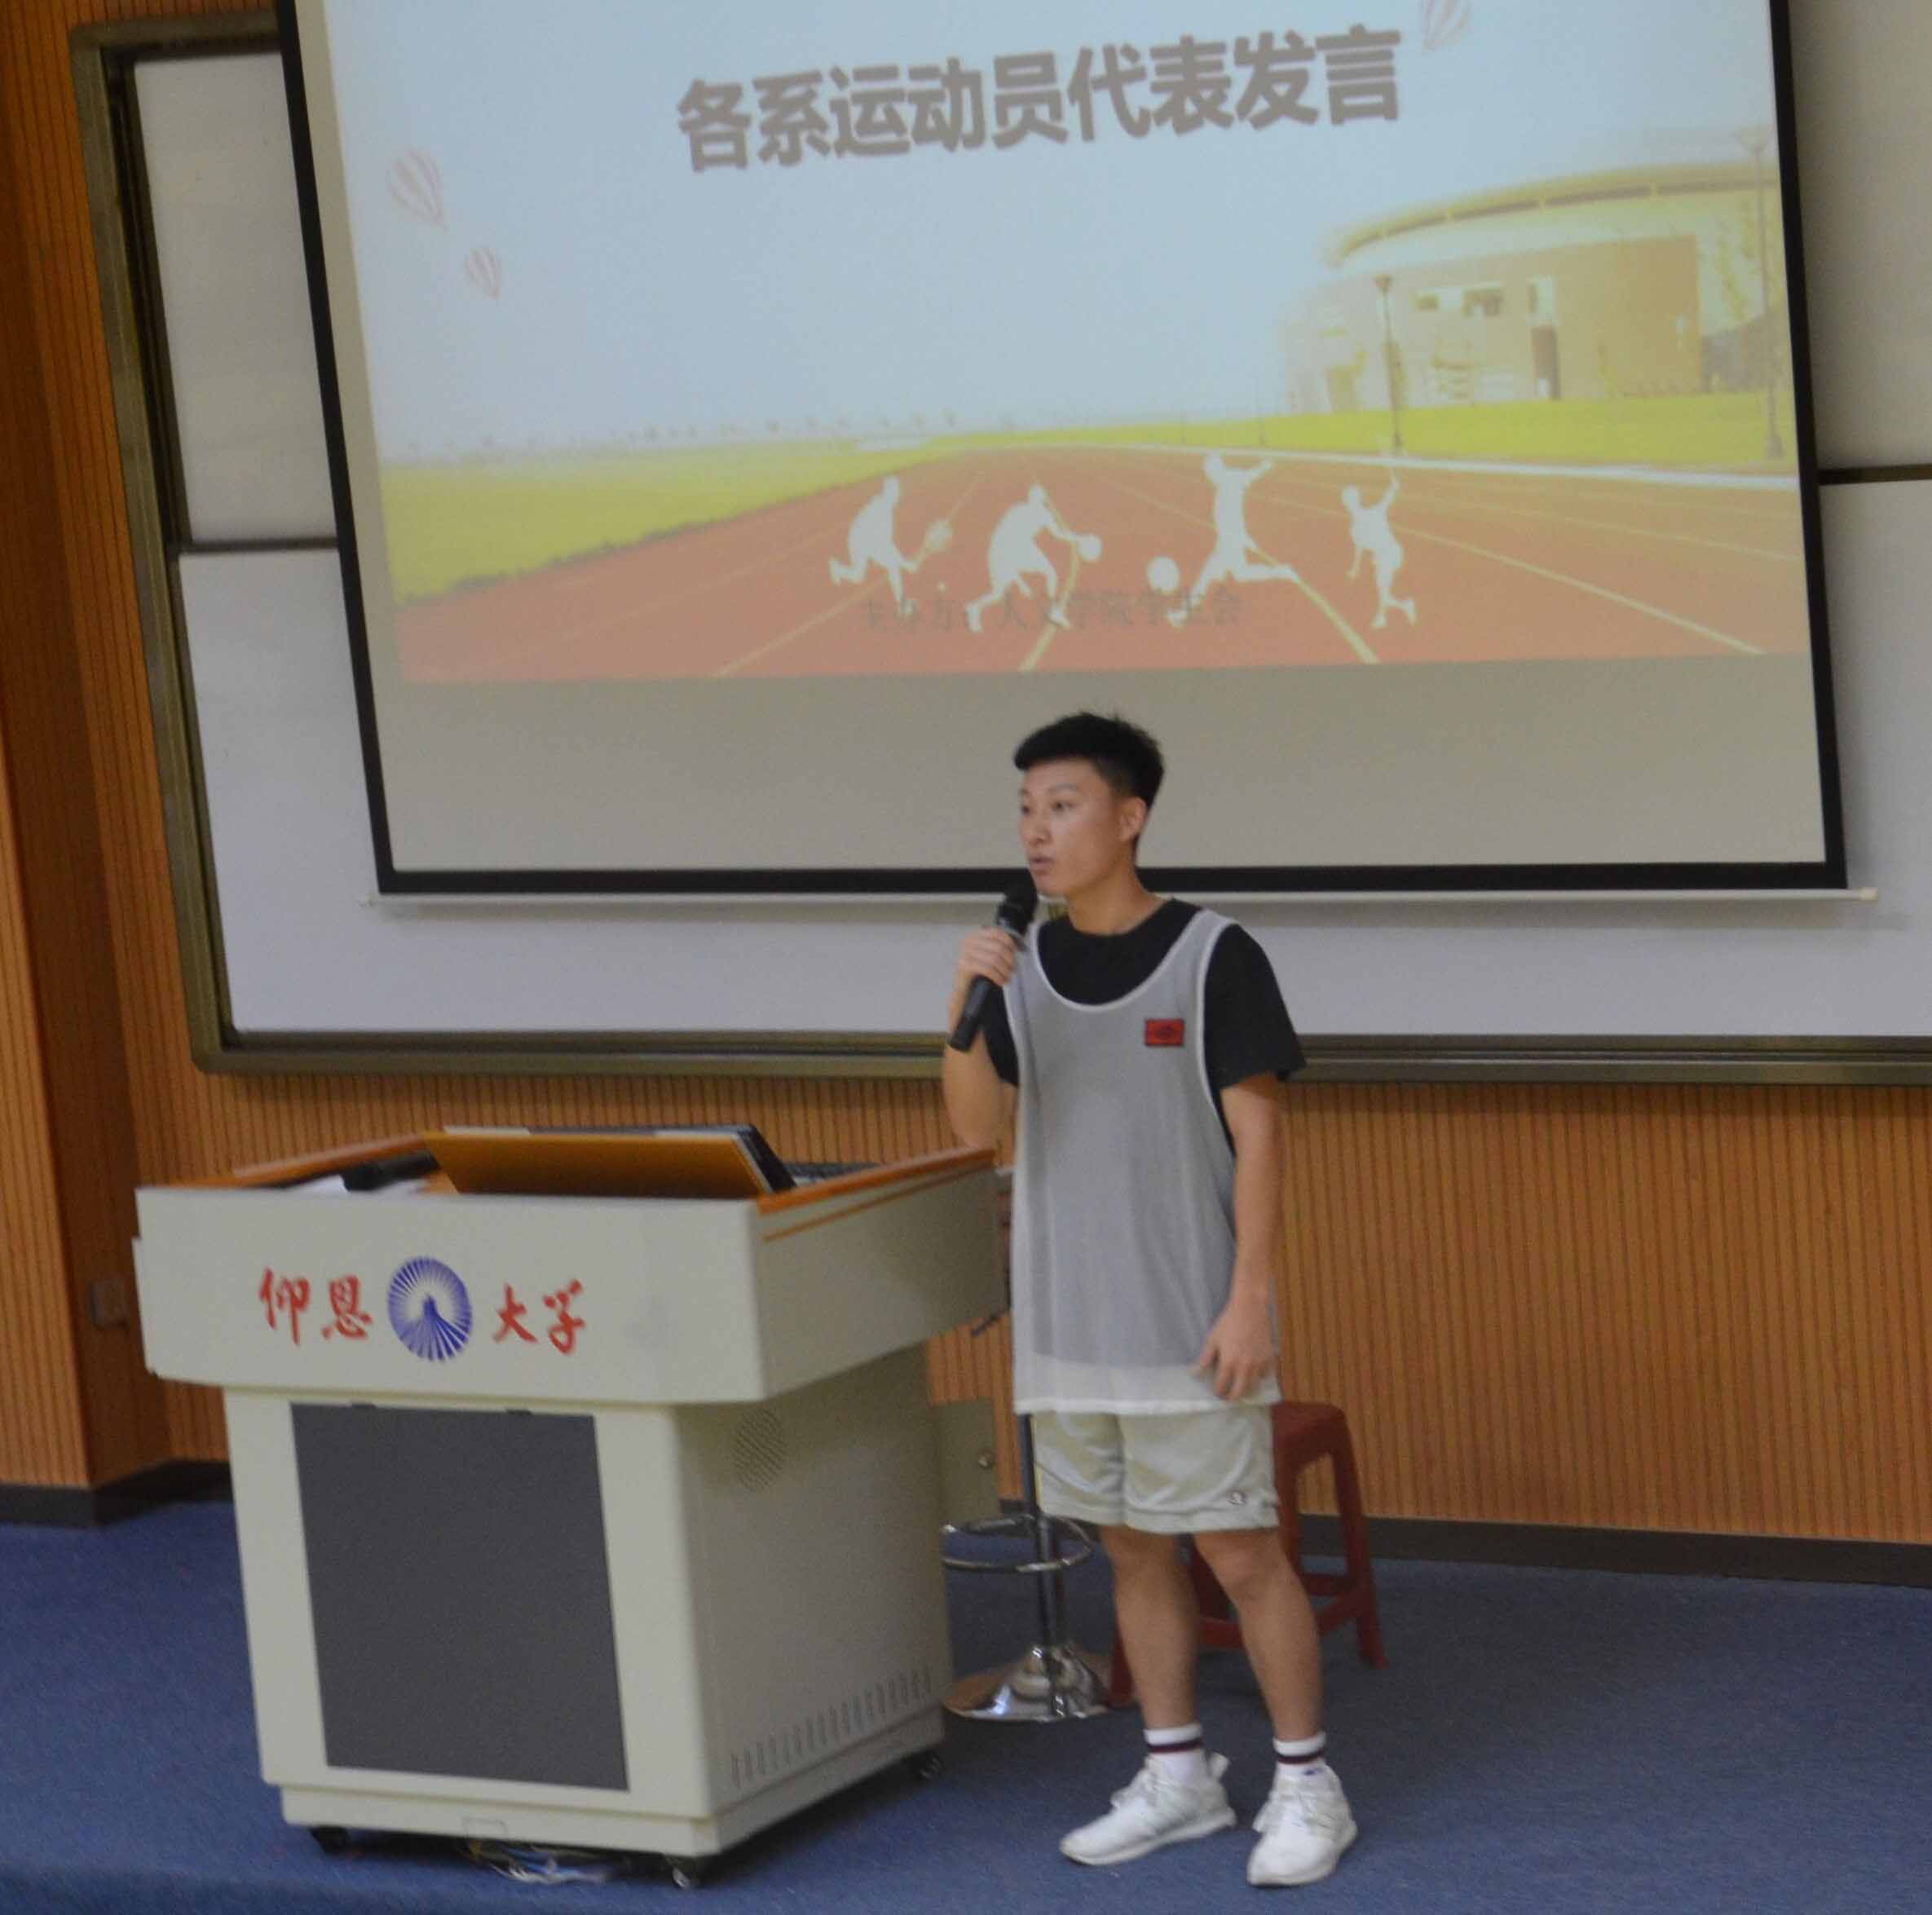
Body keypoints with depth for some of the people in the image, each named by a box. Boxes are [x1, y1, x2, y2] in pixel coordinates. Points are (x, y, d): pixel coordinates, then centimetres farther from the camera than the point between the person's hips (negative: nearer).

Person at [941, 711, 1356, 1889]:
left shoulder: (1212, 957, -8)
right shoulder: (1028, 967, 7)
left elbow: (1257, 1133, -8)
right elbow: (977, 1126, 2)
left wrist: (1252, 1299, -13)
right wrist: (968, 1010, -15)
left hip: (1189, 1328, -5)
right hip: (1072, 1327, 5)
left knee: (1239, 1548, -3)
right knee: (1133, 1547, 12)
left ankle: (1307, 1786, 7)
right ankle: (1178, 1776, 23)